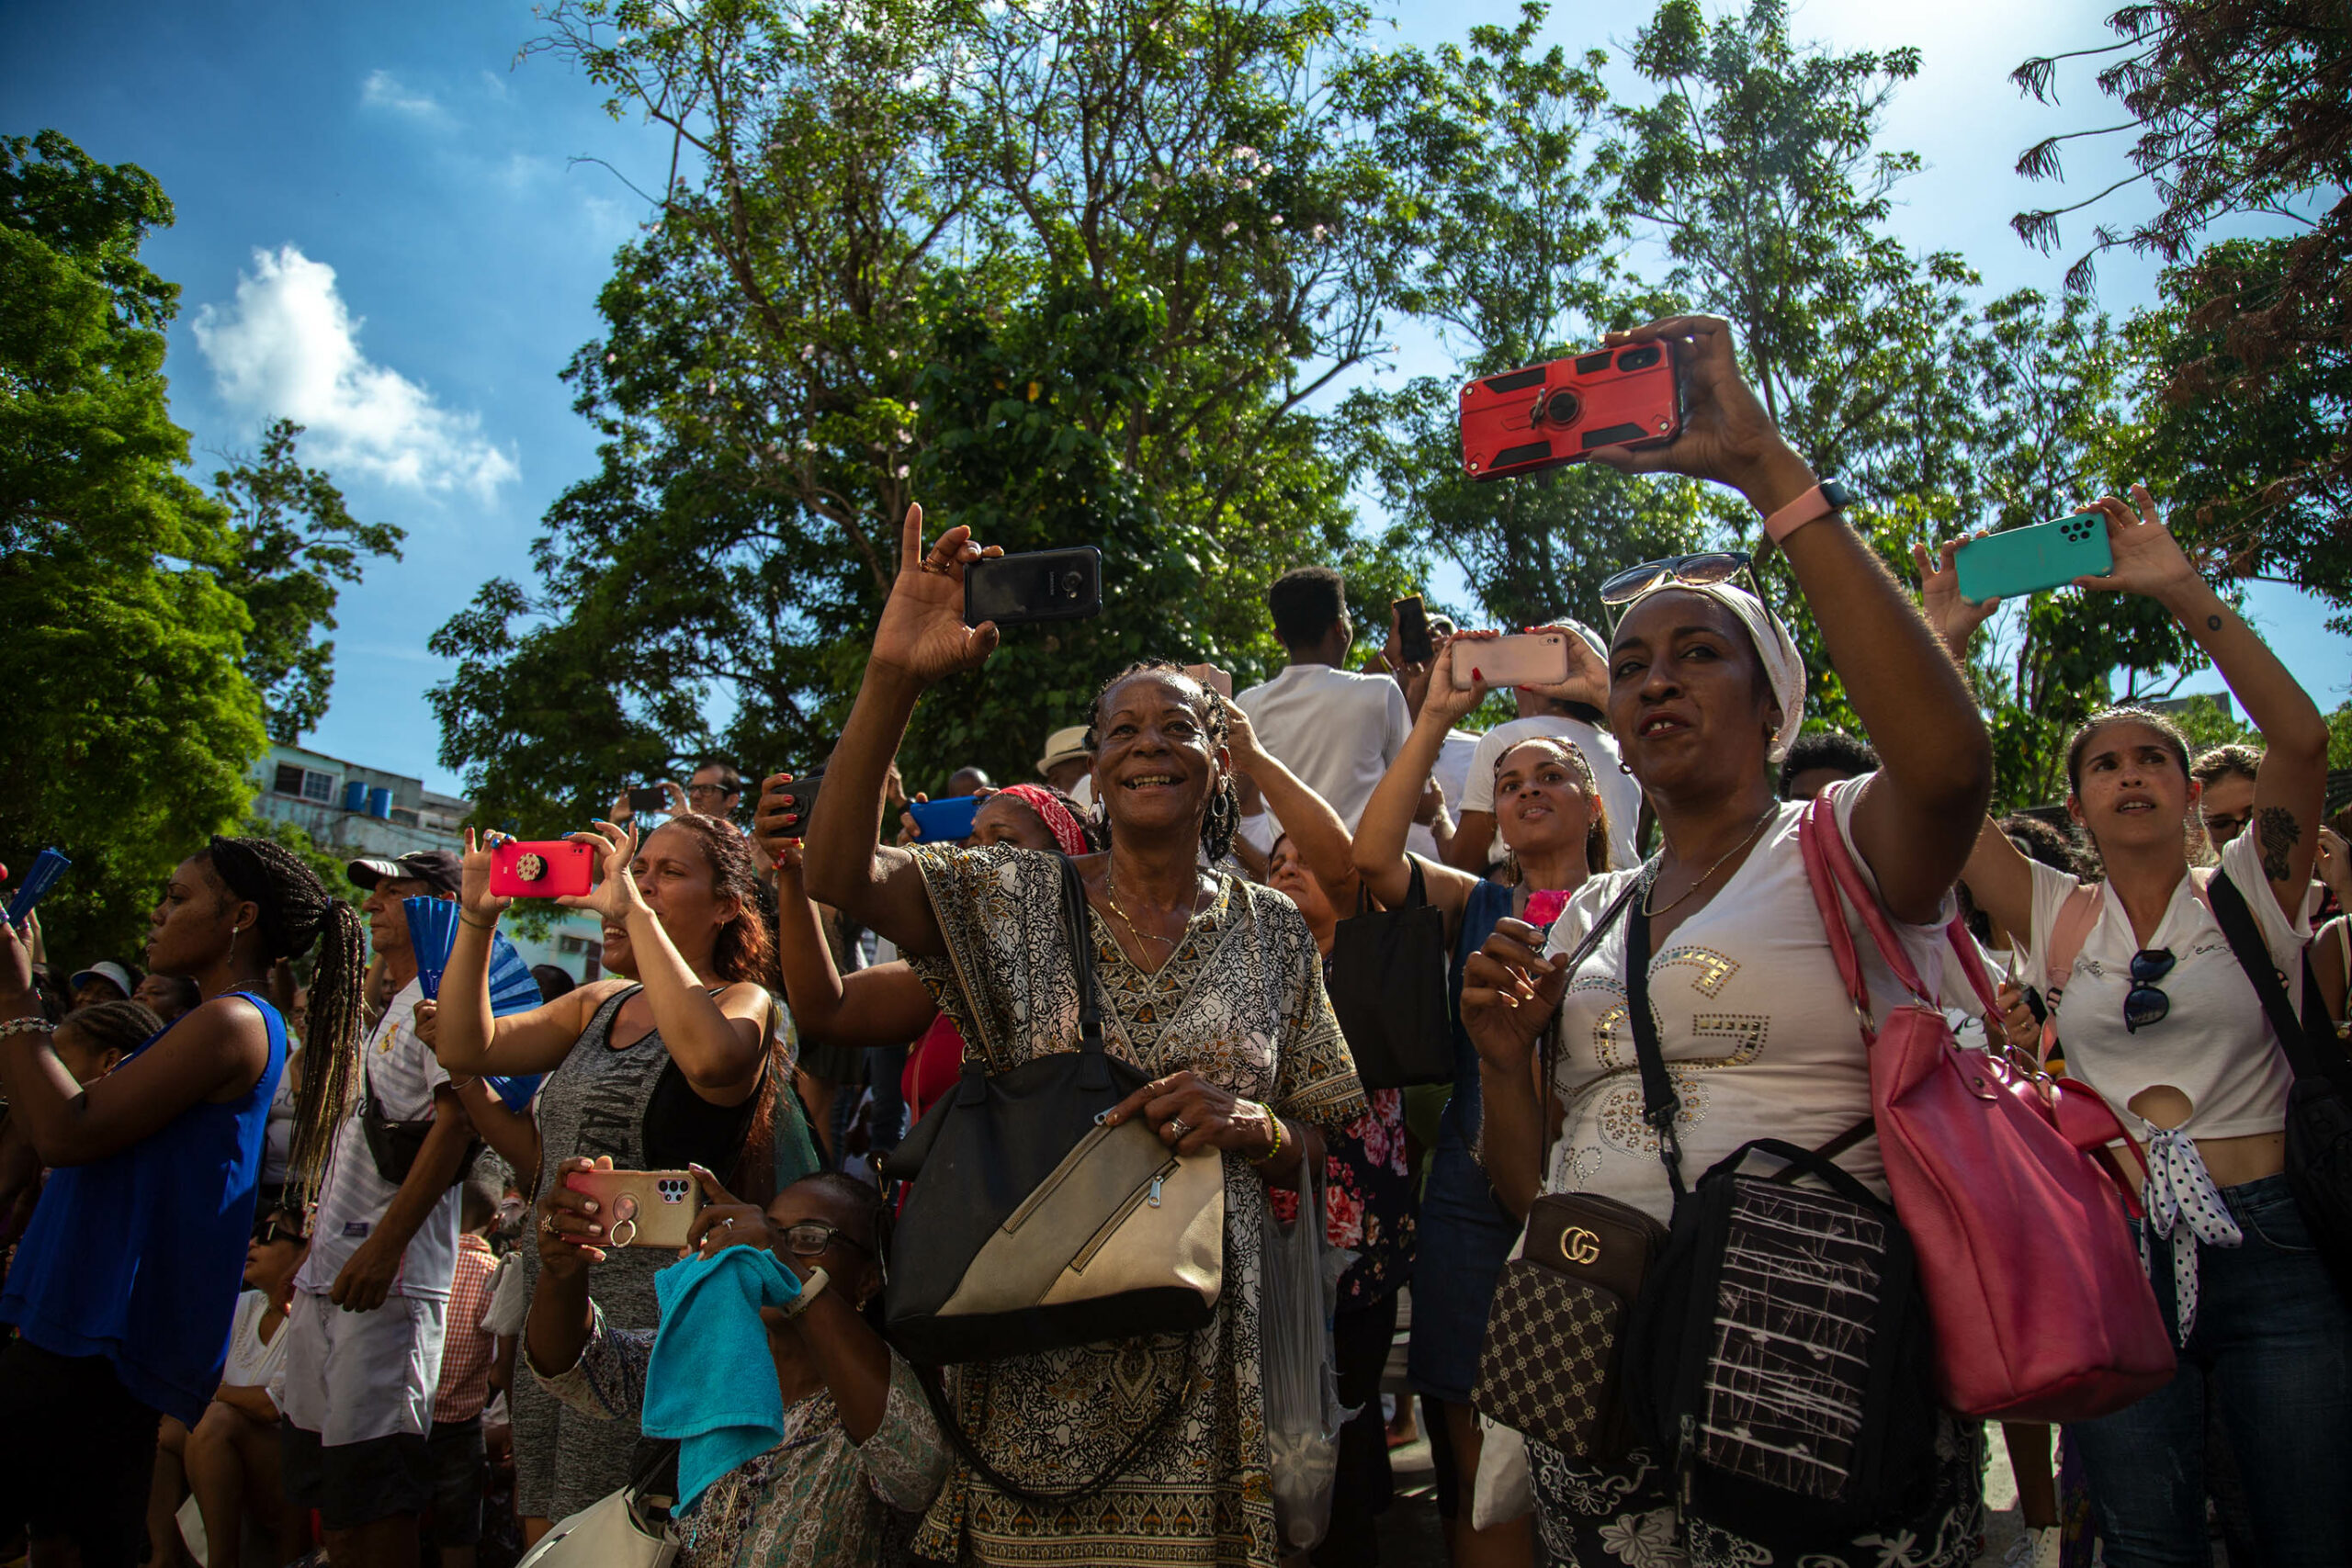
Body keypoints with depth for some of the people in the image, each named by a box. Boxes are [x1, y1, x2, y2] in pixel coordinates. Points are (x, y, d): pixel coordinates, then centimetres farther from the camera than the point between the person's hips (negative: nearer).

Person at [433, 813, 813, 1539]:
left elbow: (709, 1055, -31)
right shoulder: (600, 1003, 15)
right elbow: (466, 1048, 8)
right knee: (545, 1538, 13)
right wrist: (478, 915, 0)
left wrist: (634, 914, -24)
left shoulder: (743, 1002, -7)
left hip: (649, 1314, -7)